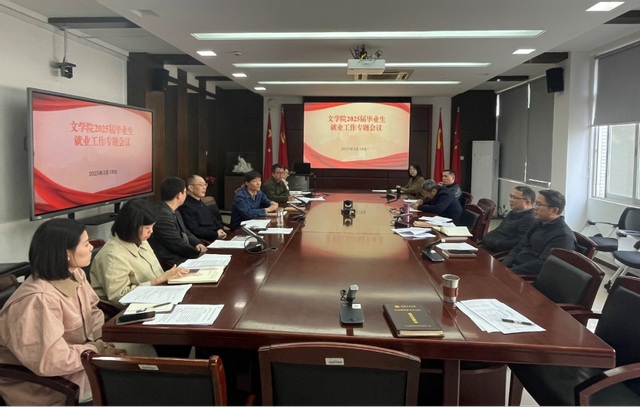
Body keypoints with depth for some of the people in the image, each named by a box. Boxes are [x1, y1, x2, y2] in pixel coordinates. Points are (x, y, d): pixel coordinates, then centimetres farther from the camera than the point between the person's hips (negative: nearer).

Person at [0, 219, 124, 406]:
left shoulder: (75, 274, -4)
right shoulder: (39, 299, -31)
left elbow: (92, 312, 6)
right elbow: (52, 362, -32)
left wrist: (105, 340, -11)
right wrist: (98, 351, -21)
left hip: (81, 349, 8)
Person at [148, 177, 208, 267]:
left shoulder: (174, 212, 11)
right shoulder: (162, 216, -21)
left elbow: (185, 233, 16)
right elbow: (177, 244, -19)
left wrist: (197, 243, -3)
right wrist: (198, 253, -10)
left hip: (182, 256, 10)